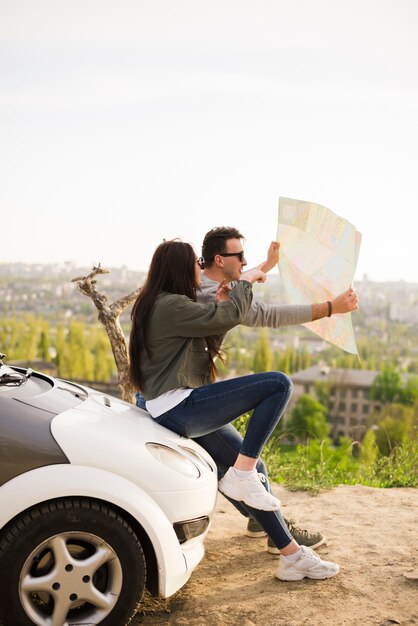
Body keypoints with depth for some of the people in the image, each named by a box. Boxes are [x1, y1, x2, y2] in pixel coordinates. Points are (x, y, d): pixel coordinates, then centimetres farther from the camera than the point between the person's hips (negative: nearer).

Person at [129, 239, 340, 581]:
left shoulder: (162, 305, 20)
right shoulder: (171, 306, -14)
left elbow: (204, 351, 23)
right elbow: (229, 318, -14)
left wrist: (220, 306, 15)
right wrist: (246, 281, 2)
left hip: (181, 411, 11)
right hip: (178, 408, -11)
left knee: (249, 471, 10)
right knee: (278, 384, -18)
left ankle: (292, 554, 14)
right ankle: (242, 474, -12)